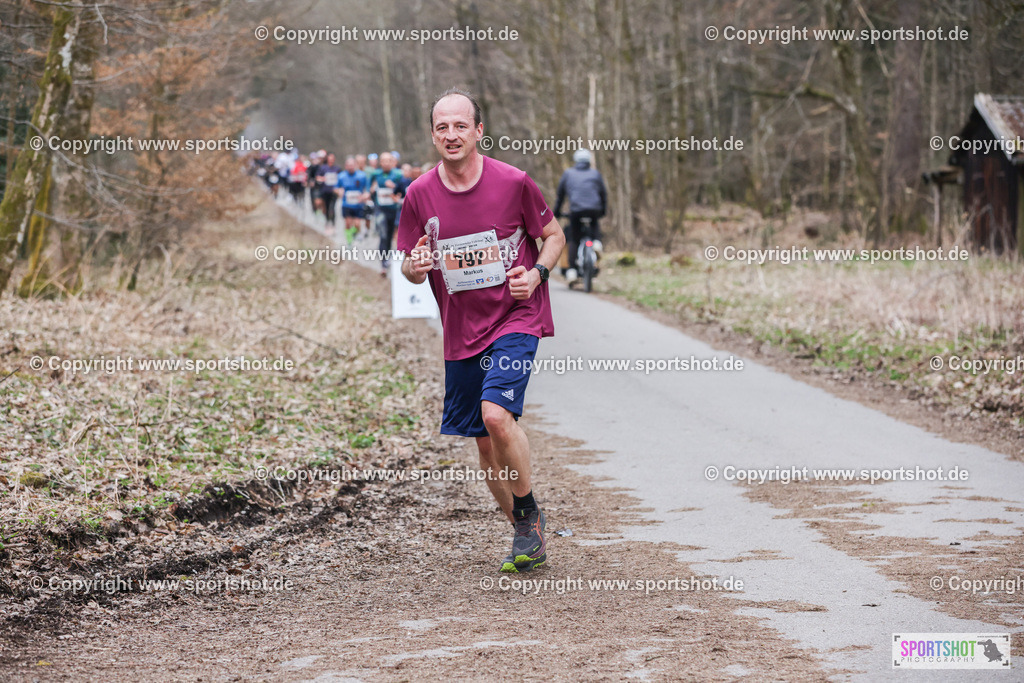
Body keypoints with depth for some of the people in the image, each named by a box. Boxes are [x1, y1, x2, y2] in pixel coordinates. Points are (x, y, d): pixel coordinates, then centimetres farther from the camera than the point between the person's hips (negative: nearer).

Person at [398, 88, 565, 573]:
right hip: (461, 332, 4)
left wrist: (536, 273, -14)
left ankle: (530, 514, -2)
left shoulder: (513, 183, -9)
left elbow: (553, 235, 5)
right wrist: (415, 266, -16)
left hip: (515, 319, -4)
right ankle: (528, 537, 25)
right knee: (485, 443, 8)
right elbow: (410, 268, 8)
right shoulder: (420, 195, -1)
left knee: (496, 415, -24)